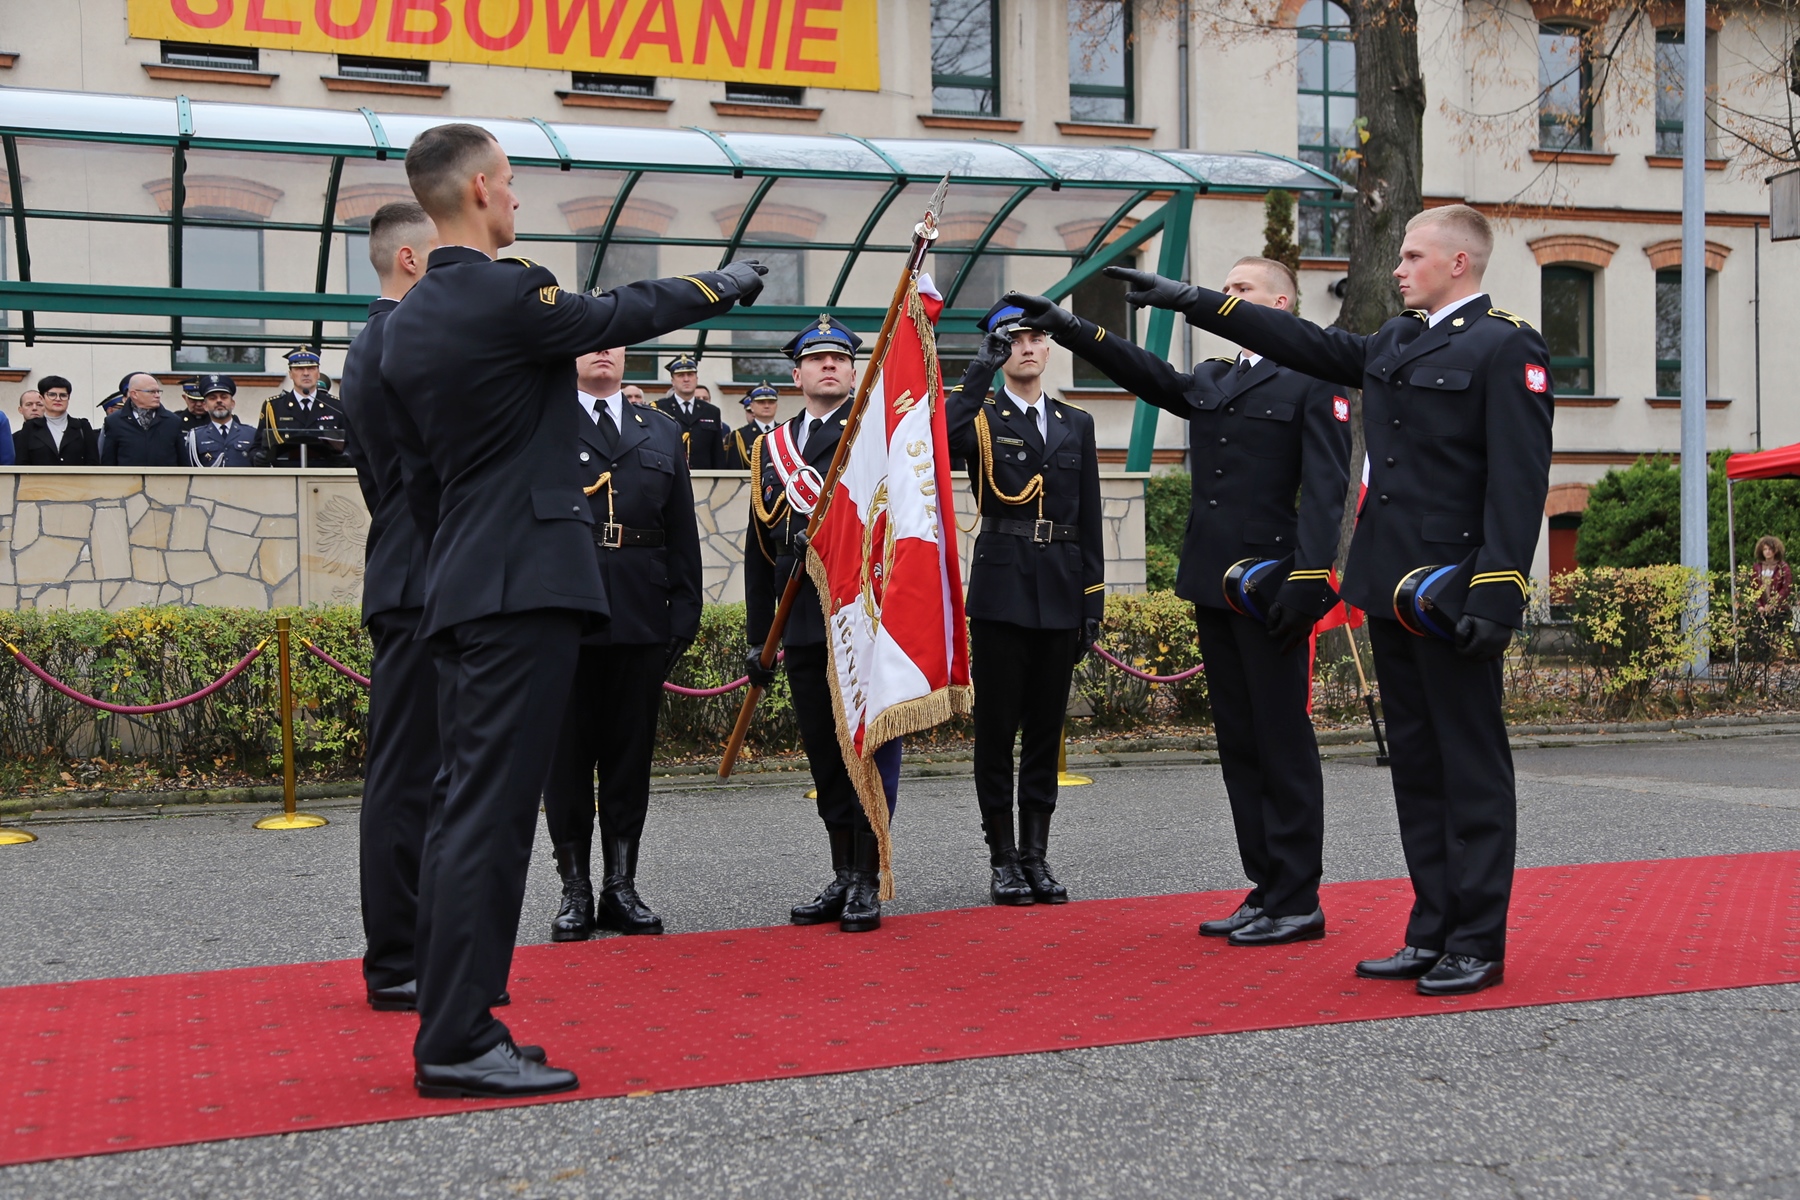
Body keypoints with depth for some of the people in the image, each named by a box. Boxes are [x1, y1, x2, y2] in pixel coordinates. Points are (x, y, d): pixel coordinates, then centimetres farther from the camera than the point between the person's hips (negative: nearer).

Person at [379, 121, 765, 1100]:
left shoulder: (406, 322, 14)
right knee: (490, 808, -9)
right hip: (527, 587, -10)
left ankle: (449, 1020, 17)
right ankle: (457, 1044, -8)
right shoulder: (509, 296, -13)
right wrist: (719, 285, 20)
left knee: (465, 804, 12)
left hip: (459, 592, 10)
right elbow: (618, 317, 3)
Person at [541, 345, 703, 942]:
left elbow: (682, 533, 13)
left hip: (641, 618, 3)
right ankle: (575, 890, 10)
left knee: (631, 753, 7)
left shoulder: (663, 433, 15)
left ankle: (622, 887, 15)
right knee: (567, 753, 3)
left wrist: (685, 613, 7)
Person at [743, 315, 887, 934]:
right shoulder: (769, 447, 16)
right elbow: (759, 550, 16)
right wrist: (757, 637, 14)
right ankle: (842, 879, 19)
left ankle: (867, 883, 5)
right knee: (824, 755, 9)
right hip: (801, 622, 4)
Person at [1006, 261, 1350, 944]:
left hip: (1271, 588, -8)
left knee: (1283, 744, -3)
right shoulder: (1209, 383, 19)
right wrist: (1066, 327, -5)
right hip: (1213, 585, 8)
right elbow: (1146, 374, 6)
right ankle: (1265, 890, 17)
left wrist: (1308, 581, -20)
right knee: (1239, 744, 10)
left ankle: (1297, 903, 2)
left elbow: (1325, 489, -11)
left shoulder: (1311, 383, -3)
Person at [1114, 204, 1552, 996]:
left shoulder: (1507, 348, -7)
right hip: (1390, 594, 8)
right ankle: (1433, 935, 17)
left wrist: (1497, 597, -21)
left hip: (1452, 598, -8)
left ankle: (1479, 945, 5)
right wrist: (1190, 300, 20)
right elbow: (1309, 344, 23)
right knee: (1417, 768, 11)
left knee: (1472, 772, -1)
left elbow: (1518, 482, -14)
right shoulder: (1395, 343, 17)